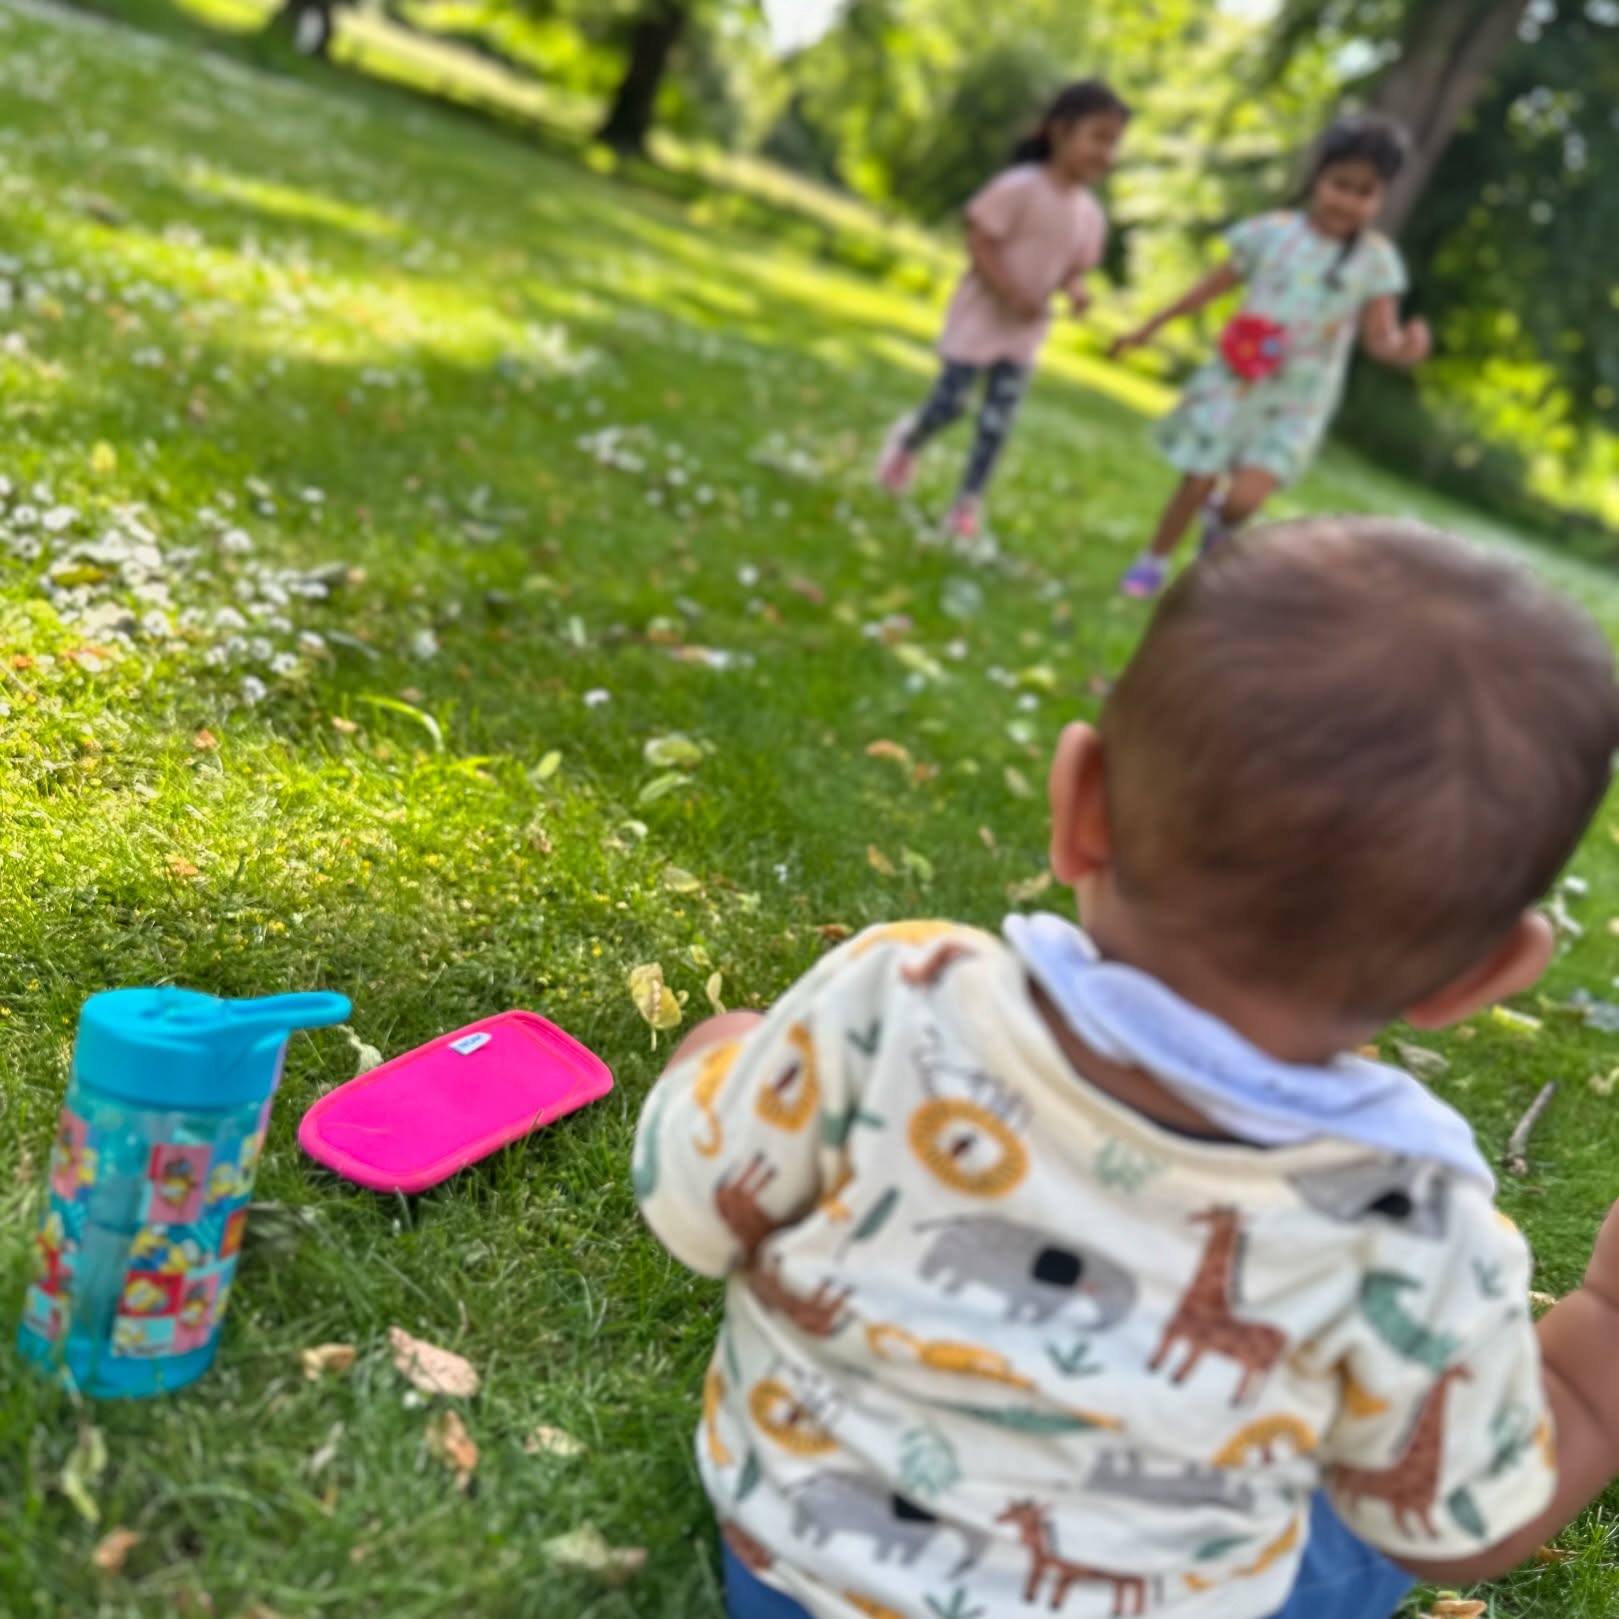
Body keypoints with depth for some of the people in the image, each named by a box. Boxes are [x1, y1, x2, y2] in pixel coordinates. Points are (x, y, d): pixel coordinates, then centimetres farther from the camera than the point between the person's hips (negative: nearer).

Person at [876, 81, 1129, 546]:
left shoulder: (1091, 214, 1)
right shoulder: (1021, 187, -20)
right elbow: (979, 240, -20)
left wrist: (1076, 290, -11)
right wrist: (1011, 293, -26)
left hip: (1026, 330, 6)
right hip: (982, 314, -5)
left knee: (998, 419, 5)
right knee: (950, 403, 1)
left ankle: (968, 502, 15)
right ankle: (908, 440, 34)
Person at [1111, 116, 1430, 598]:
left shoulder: (1376, 258, -5)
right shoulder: (1273, 230, -3)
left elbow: (1379, 337, -8)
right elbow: (1215, 285, 7)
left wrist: (1404, 348, -32)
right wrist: (1150, 328, 12)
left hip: (1296, 403, -1)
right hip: (1235, 382, 1)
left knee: (1243, 500, -17)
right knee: (1195, 486, 5)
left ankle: (1219, 520, 21)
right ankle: (1153, 563, 32)